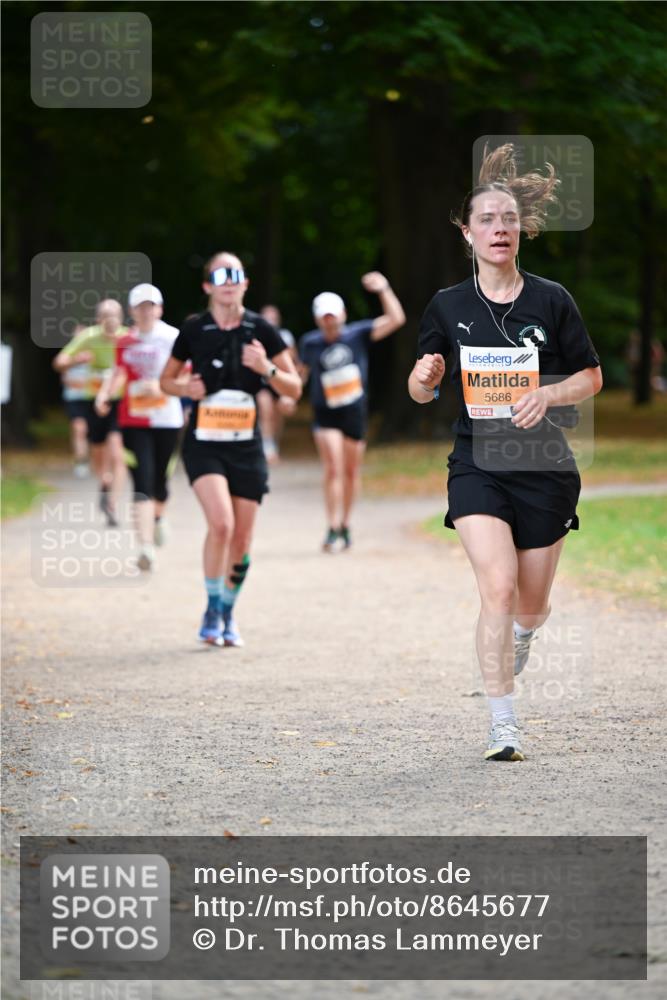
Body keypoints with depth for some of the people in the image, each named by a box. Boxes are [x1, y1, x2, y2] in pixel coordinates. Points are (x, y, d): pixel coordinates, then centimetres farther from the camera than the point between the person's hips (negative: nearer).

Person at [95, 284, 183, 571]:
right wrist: (104, 394, 3)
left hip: (166, 418, -1)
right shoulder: (125, 343, 5)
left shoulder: (172, 337, -7)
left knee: (158, 479, 12)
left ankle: (158, 517, 47)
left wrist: (161, 386, -24)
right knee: (143, 482, -10)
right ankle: (146, 546, -15)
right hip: (133, 420, 1)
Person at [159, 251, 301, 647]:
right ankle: (212, 610, -5)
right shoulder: (194, 330, -1)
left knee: (242, 541, 5)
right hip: (204, 445, -2)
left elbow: (295, 389, 3)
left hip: (246, 447, 2)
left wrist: (266, 368, -16)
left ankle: (228, 615, 27)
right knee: (221, 523, -22)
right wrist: (185, 388, -10)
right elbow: (166, 380, 12)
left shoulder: (261, 330, 0)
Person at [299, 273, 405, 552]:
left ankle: (345, 525, 26)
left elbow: (396, 320, -10)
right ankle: (333, 529, -13)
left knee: (351, 471, 10)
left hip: (355, 413, 1)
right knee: (333, 469, -14)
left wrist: (383, 290, -18)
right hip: (325, 414, -1)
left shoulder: (358, 335, -4)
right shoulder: (310, 343, -2)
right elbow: (302, 372, 16)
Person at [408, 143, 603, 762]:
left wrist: (548, 393, -14)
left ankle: (522, 634, 50)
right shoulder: (447, 307, 1)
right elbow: (423, 392, 9)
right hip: (477, 466, -1)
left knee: (531, 602, 10)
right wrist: (423, 377, -15)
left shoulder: (551, 301, -1)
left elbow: (591, 377, 6)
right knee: (497, 589, -19)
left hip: (543, 467, 1)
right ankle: (503, 727, -14)